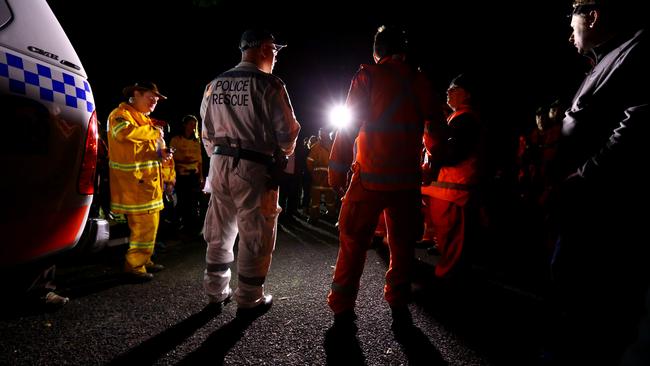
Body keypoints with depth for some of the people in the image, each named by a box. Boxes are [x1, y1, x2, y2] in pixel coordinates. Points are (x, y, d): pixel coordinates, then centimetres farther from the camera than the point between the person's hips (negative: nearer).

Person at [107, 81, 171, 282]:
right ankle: (134, 266, -1)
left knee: (149, 222, 13)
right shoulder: (121, 114, -6)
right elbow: (123, 132, -30)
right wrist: (153, 131, -18)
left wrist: (162, 152, 6)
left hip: (149, 180, 9)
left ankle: (144, 260, 25)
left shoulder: (145, 118, 23)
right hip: (134, 180, -9)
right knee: (144, 223, -11)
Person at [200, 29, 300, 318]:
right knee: (255, 236, 6)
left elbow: (207, 133, 13)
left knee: (219, 232, 17)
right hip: (255, 168, -6)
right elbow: (287, 132, -8)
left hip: (220, 164, 7)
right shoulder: (269, 84, -10)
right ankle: (249, 300, 17)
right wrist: (284, 152, 12)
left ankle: (216, 292, 30)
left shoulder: (215, 84, 9)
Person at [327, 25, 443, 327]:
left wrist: (337, 170, -3)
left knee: (353, 243, 5)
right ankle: (398, 304, 23)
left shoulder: (368, 76, -2)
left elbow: (349, 126, -7)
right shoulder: (418, 79, 7)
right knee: (402, 244, 14)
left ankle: (342, 308, 11)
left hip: (370, 177, -3)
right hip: (407, 178, 3)